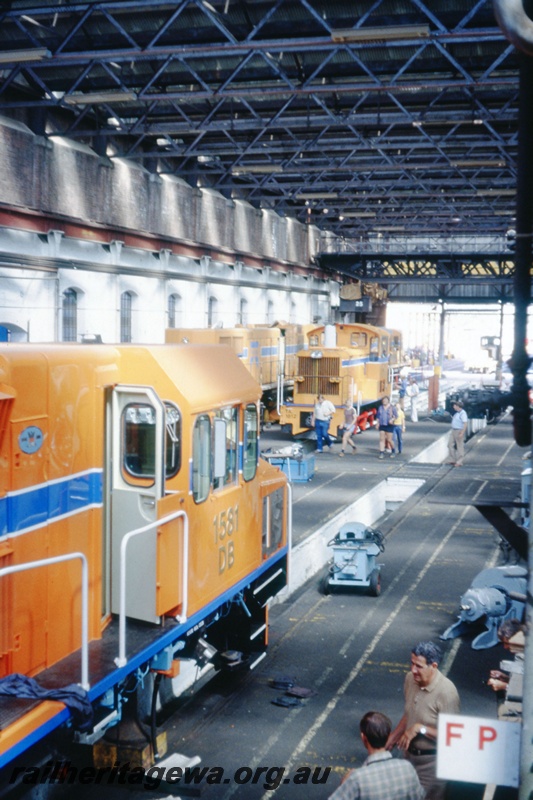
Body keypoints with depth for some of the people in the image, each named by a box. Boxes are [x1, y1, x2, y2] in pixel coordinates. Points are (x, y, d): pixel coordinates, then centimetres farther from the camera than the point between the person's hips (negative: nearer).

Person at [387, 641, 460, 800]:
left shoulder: (446, 692, -27)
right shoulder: (410, 679, -6)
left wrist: (420, 728, -28)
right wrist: (392, 738, 10)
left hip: (432, 761, -7)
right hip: (410, 754, 7)